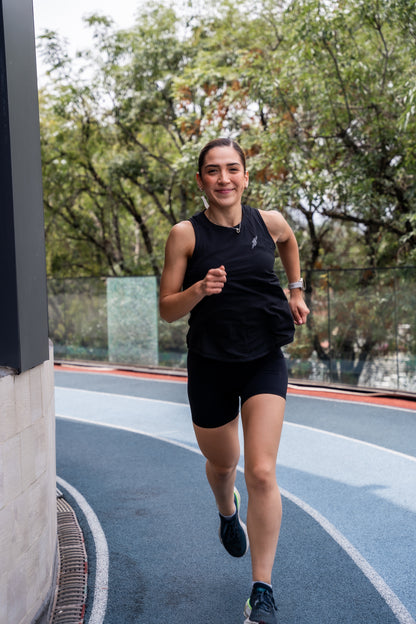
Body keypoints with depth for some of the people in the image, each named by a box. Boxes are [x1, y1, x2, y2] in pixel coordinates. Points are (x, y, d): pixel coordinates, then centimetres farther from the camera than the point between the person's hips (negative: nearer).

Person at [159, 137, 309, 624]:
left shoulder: (268, 221, -1)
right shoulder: (186, 234, -8)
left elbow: (288, 241, 25)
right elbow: (167, 310, -7)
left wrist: (296, 291, 20)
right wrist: (199, 289, -25)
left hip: (264, 362, 0)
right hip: (210, 366, 0)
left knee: (261, 474, -12)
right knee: (221, 464, 20)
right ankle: (227, 513, 58)